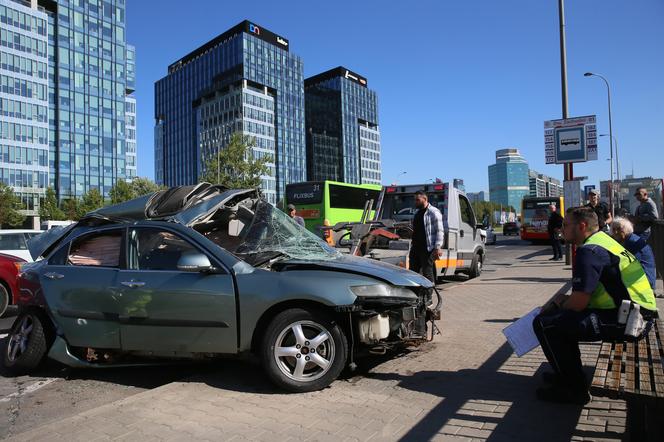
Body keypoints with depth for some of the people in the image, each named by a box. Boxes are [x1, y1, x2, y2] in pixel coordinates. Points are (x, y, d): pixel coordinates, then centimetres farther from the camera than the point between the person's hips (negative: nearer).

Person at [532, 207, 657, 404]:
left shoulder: (589, 251, -18)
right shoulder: (602, 240, 16)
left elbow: (579, 303, -20)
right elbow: (586, 294, 21)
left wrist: (557, 307, 0)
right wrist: (559, 305, 12)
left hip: (625, 320, -11)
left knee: (544, 323, -16)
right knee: (563, 316, 21)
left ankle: (574, 389, -2)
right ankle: (568, 374, 29)